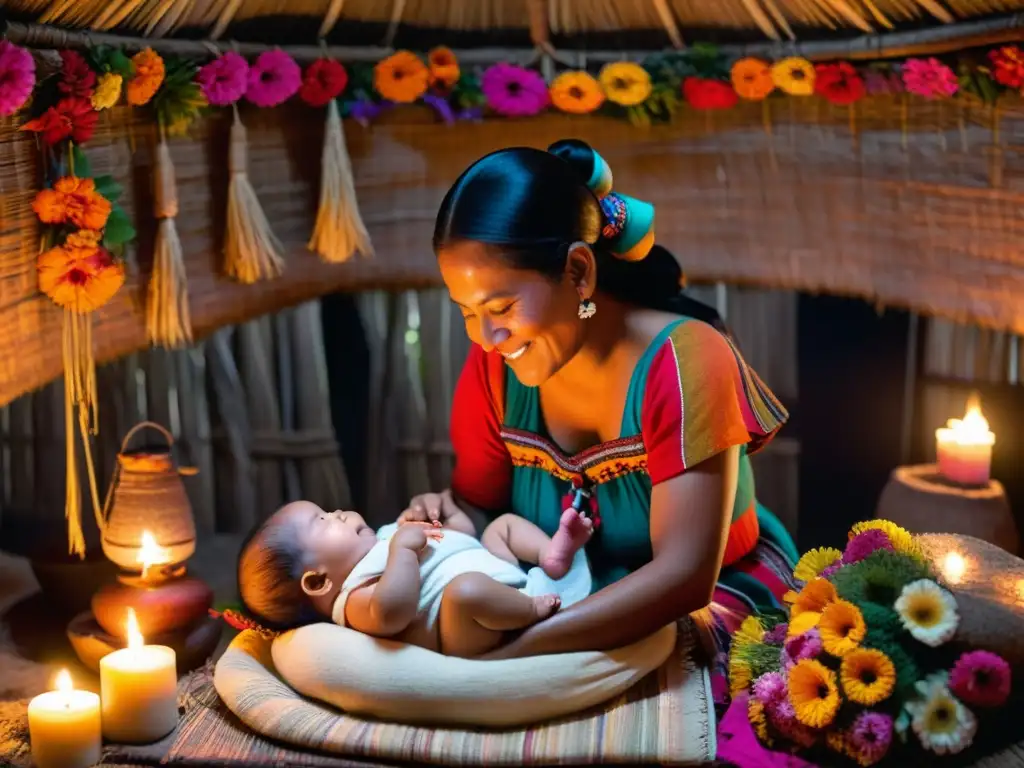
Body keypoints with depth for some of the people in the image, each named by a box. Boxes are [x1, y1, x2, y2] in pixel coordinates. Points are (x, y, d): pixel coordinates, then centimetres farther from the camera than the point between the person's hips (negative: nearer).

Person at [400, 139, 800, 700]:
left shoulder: (683, 360, -25)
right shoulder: (494, 366, -9)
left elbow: (683, 576, -32)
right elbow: (478, 502, 3)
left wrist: (505, 657, -40)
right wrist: (449, 517, -23)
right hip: (578, 610, 5)